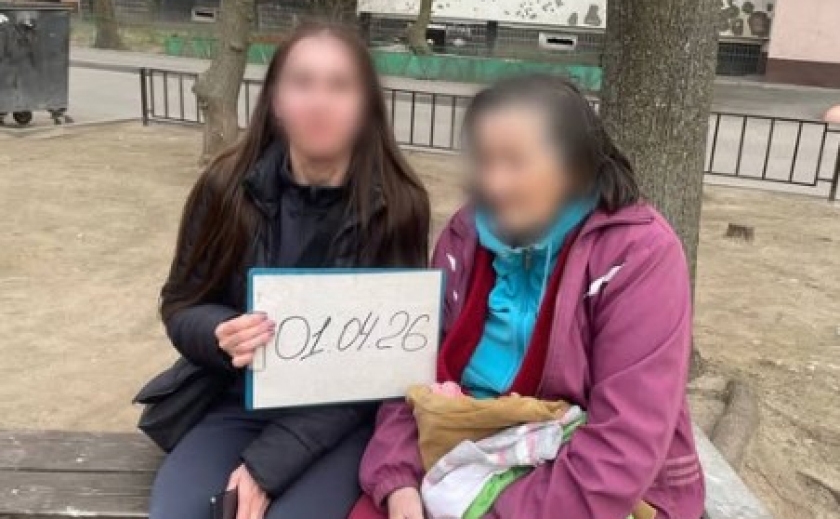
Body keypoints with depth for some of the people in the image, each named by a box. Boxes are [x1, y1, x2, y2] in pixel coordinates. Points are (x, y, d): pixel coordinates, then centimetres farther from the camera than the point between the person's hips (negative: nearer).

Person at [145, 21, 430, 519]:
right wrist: (221, 336, -22)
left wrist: (265, 466, -18)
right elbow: (179, 306, 4)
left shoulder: (396, 207, -12)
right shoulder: (229, 186, -6)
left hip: (344, 421, -2)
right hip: (238, 405, 2)